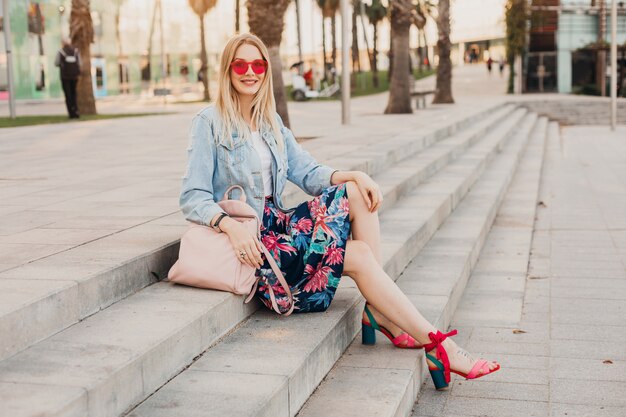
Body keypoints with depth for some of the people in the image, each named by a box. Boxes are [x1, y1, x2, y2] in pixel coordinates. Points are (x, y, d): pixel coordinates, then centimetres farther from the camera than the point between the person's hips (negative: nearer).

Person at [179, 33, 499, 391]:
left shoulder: (271, 122, 15)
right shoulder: (209, 123, -6)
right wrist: (232, 226, -31)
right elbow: (193, 198, -13)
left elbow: (308, 173, 8)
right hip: (245, 239, -7)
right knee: (357, 254, -21)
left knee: (357, 193, -15)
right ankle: (438, 344, -16)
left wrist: (354, 175, -11)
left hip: (274, 223, 7)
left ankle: (381, 311, -16)